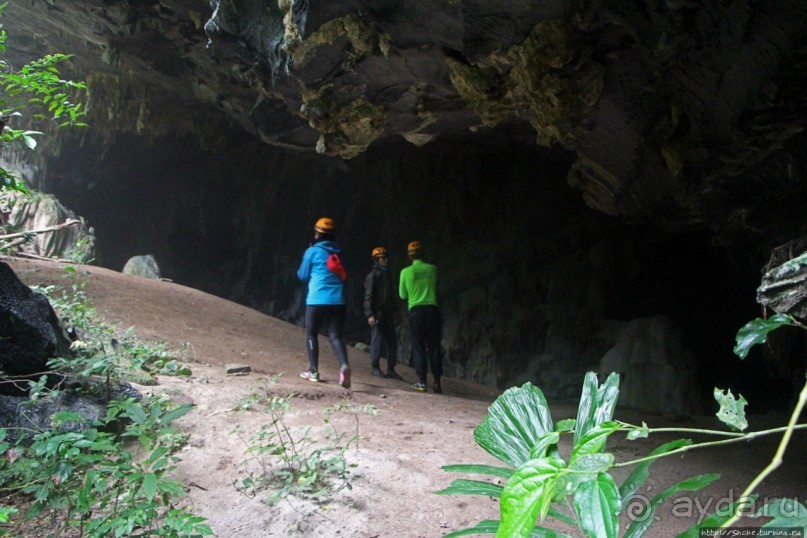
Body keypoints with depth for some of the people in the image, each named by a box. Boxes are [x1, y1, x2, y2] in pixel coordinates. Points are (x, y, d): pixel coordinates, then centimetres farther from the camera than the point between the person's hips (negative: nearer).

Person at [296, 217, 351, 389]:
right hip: (338, 301, 3)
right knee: (335, 336, 2)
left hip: (317, 300, -3)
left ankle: (313, 371, 15)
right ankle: (344, 365, -22)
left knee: (311, 334, 13)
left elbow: (303, 275, 8)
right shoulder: (339, 252, 13)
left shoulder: (312, 251, 0)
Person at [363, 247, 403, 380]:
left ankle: (391, 369, 11)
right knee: (377, 340, -4)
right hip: (377, 313, -7)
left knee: (392, 341, 5)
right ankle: (375, 367, 9)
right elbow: (368, 296, -12)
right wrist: (370, 314, -18)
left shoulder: (386, 274, 18)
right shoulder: (372, 275, -6)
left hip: (387, 313, 7)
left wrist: (393, 311, 19)